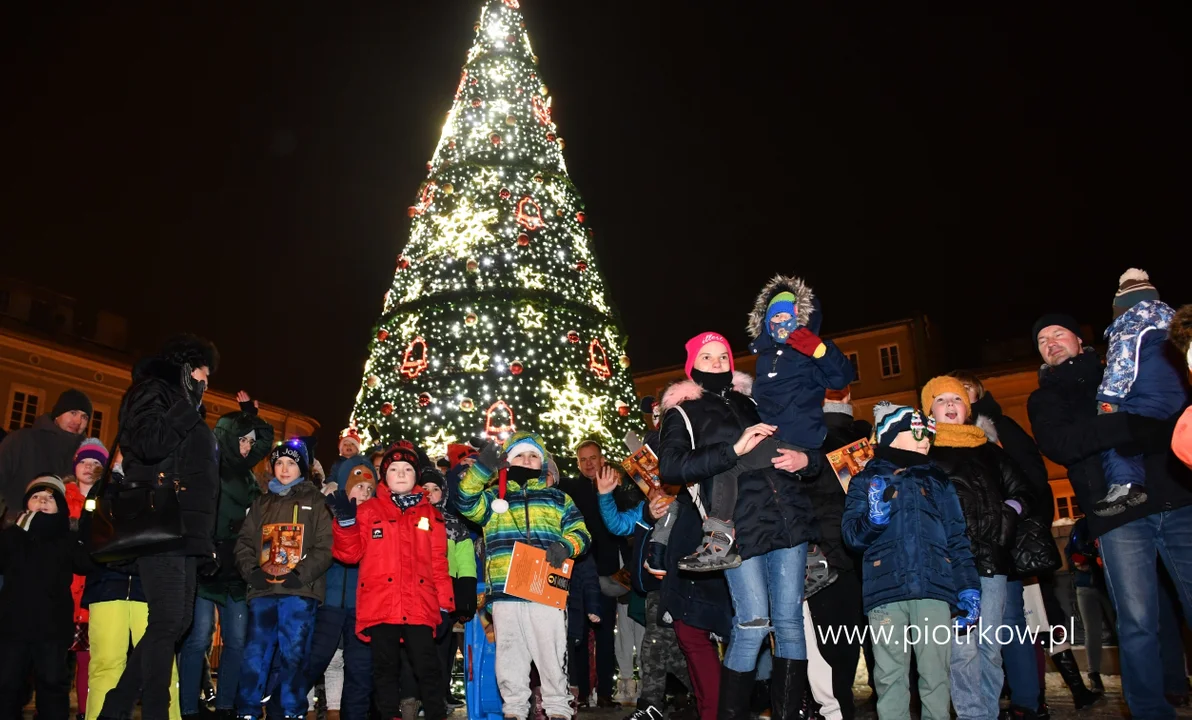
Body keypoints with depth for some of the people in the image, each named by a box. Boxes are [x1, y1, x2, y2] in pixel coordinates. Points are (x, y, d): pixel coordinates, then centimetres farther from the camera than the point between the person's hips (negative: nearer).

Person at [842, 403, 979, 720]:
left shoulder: (937, 480, 19)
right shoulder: (867, 480, 12)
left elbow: (957, 538, 14)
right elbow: (852, 534, 1)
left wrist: (969, 588, 3)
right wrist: (873, 518, -20)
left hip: (934, 588, 2)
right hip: (885, 590, -1)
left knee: (936, 676, 0)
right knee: (891, 677, 0)